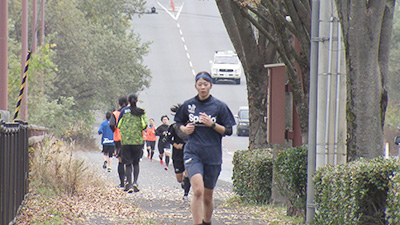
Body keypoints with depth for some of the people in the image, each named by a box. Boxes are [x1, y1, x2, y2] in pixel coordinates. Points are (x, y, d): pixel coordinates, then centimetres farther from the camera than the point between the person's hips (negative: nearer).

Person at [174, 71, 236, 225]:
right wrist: (185, 129, -2)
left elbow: (228, 131, 1)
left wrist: (212, 124, -14)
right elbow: (179, 123, 20)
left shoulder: (219, 106, 1)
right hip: (193, 153, -1)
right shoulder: (188, 105, 5)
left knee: (208, 196, 11)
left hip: (213, 155, 1)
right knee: (198, 191, -22)